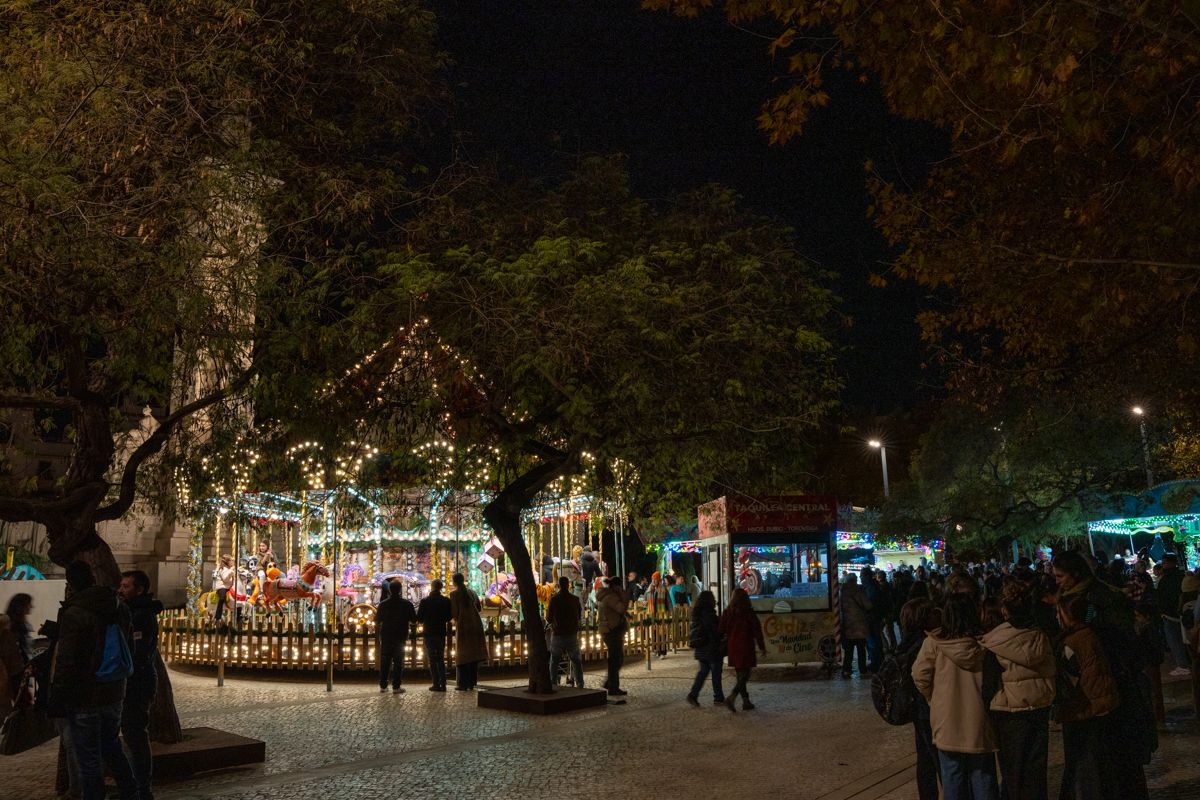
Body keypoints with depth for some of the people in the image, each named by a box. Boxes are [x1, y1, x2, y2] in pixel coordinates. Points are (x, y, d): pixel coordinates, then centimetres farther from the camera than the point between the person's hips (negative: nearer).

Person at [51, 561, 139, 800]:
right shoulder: (120, 609, 4)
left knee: (87, 758, 4)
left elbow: (66, 662, -19)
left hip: (83, 698, -7)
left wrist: (57, 699, -10)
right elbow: (129, 648, 15)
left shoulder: (73, 614, -18)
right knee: (110, 745, 23)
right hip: (114, 694, 7)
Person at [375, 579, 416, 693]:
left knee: (385, 661, 11)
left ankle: (383, 685, 14)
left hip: (385, 636, 2)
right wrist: (408, 624, 16)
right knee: (398, 662, 1)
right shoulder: (407, 604, -7)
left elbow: (377, 621, 7)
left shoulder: (383, 604, 1)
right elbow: (414, 620, -5)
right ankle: (396, 686, -4)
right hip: (400, 637, -2)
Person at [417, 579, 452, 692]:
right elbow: (450, 616, 0)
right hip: (441, 633, 3)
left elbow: (419, 618, -8)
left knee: (432, 660, 3)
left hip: (429, 633, -3)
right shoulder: (446, 601, -4)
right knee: (441, 659, 12)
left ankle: (436, 684, -2)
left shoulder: (425, 601, -10)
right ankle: (443, 684, 7)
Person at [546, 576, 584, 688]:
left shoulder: (553, 599, -10)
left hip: (557, 635, -1)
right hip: (572, 635, 1)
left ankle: (553, 684, 7)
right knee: (576, 660, 12)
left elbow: (549, 619, -6)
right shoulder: (575, 599, -4)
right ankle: (579, 684, 5)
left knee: (554, 661, 12)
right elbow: (580, 615, 10)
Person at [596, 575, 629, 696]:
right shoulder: (611, 597, -17)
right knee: (615, 660, -5)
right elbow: (622, 608, -30)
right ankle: (613, 688, -1)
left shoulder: (606, 596, 16)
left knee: (618, 659, 18)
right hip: (613, 631, -11)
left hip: (609, 631, 11)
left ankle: (609, 683, 23)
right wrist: (624, 595, -20)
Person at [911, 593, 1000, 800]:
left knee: (953, 778, 13)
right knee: (982, 775, 15)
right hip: (978, 724, 0)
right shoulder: (985, 643, -13)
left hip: (947, 723, 0)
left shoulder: (934, 643, -12)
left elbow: (920, 676, -6)